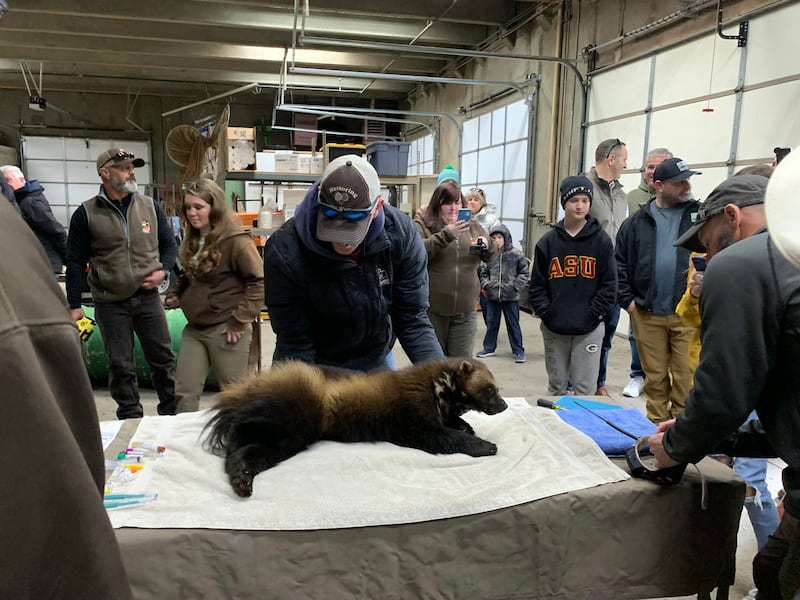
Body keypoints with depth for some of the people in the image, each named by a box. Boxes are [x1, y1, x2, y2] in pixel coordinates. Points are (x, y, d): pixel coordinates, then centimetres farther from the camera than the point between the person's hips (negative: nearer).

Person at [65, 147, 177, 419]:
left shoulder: (150, 207, 4)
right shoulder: (86, 214, -4)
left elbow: (169, 244, 13)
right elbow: (76, 262, -2)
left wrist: (163, 270, -6)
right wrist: (75, 305, -5)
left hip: (148, 298, 2)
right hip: (110, 304, -2)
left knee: (163, 358, 8)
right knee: (120, 366, 7)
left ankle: (172, 415, 23)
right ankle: (132, 421, 20)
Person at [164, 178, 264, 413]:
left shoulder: (235, 240, -15)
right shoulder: (192, 240, 10)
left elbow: (259, 282, -18)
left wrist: (239, 321, -18)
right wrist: (177, 295, 4)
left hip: (226, 329, -7)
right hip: (194, 328, 8)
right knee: (184, 392, 9)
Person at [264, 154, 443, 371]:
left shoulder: (400, 234, -20)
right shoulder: (285, 253, -28)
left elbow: (411, 318, -15)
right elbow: (295, 343, -20)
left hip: (377, 363, 3)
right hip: (315, 370, -2)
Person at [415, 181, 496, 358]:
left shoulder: (472, 225, 9)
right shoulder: (422, 224, -3)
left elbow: (491, 255, 12)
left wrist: (486, 244, -11)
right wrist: (445, 234, -28)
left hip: (464, 309, 3)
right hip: (432, 308, -3)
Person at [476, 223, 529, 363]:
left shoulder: (516, 255, -7)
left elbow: (525, 274, -3)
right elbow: (483, 273, 11)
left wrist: (514, 287, -12)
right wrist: (485, 284, -5)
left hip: (511, 297, -2)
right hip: (492, 296, 3)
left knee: (513, 324, 8)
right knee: (491, 323, 15)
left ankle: (518, 351, 18)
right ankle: (489, 348, 29)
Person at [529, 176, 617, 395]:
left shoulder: (601, 241, 0)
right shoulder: (548, 241, 4)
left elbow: (609, 284, -2)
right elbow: (537, 284, 4)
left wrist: (593, 314, -9)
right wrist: (545, 312, -6)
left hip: (589, 329, -2)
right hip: (554, 327, 2)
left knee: (585, 389, 1)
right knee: (556, 385, 14)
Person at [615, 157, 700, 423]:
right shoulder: (638, 221, 6)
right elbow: (620, 263, 8)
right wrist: (627, 300, 2)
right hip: (647, 314, 1)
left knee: (686, 377, 2)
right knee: (655, 376, 12)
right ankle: (656, 425, 25)